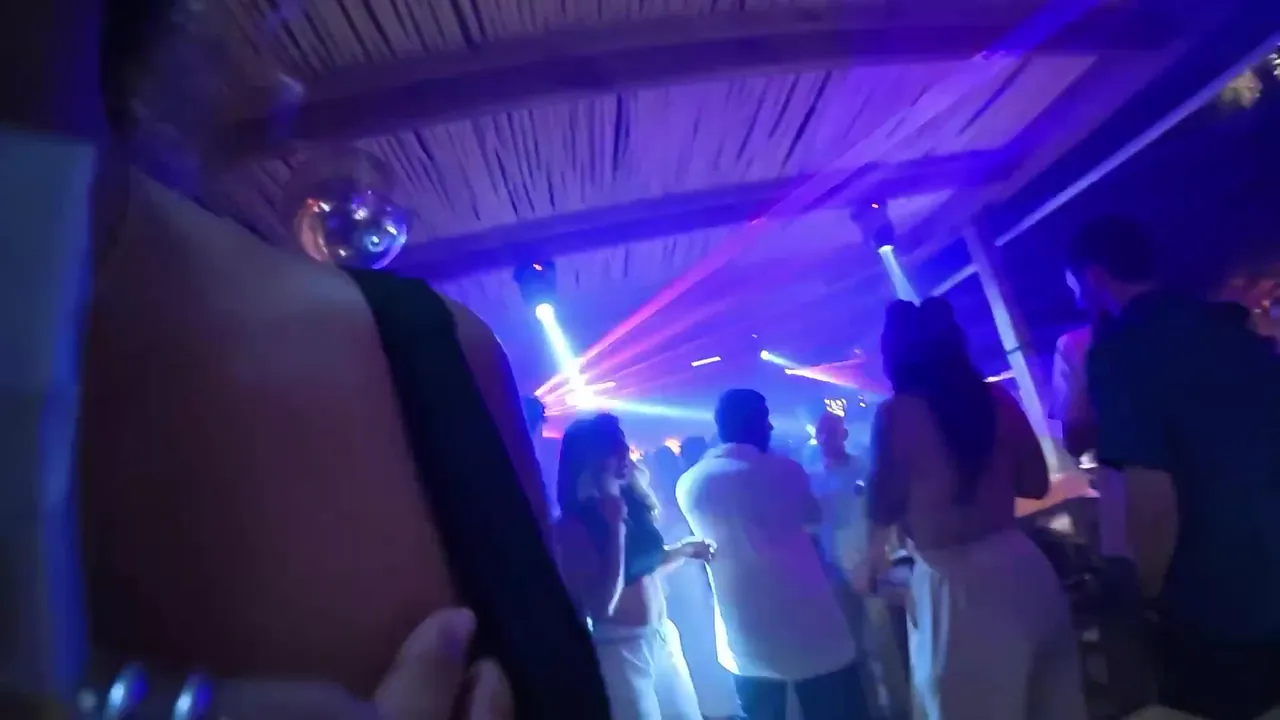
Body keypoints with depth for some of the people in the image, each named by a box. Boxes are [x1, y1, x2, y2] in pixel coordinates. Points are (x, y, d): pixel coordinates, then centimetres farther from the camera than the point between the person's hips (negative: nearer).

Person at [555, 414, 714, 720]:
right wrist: (615, 525, -26)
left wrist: (685, 548, 12)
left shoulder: (633, 503, 1)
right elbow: (604, 603, -25)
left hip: (663, 637, 7)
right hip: (620, 648, -7)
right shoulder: (573, 526, -17)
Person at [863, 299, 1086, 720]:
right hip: (1018, 562, 6)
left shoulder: (897, 414, -13)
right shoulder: (996, 397, 3)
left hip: (952, 580, -5)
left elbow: (881, 509, -9)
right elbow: (1036, 483, 9)